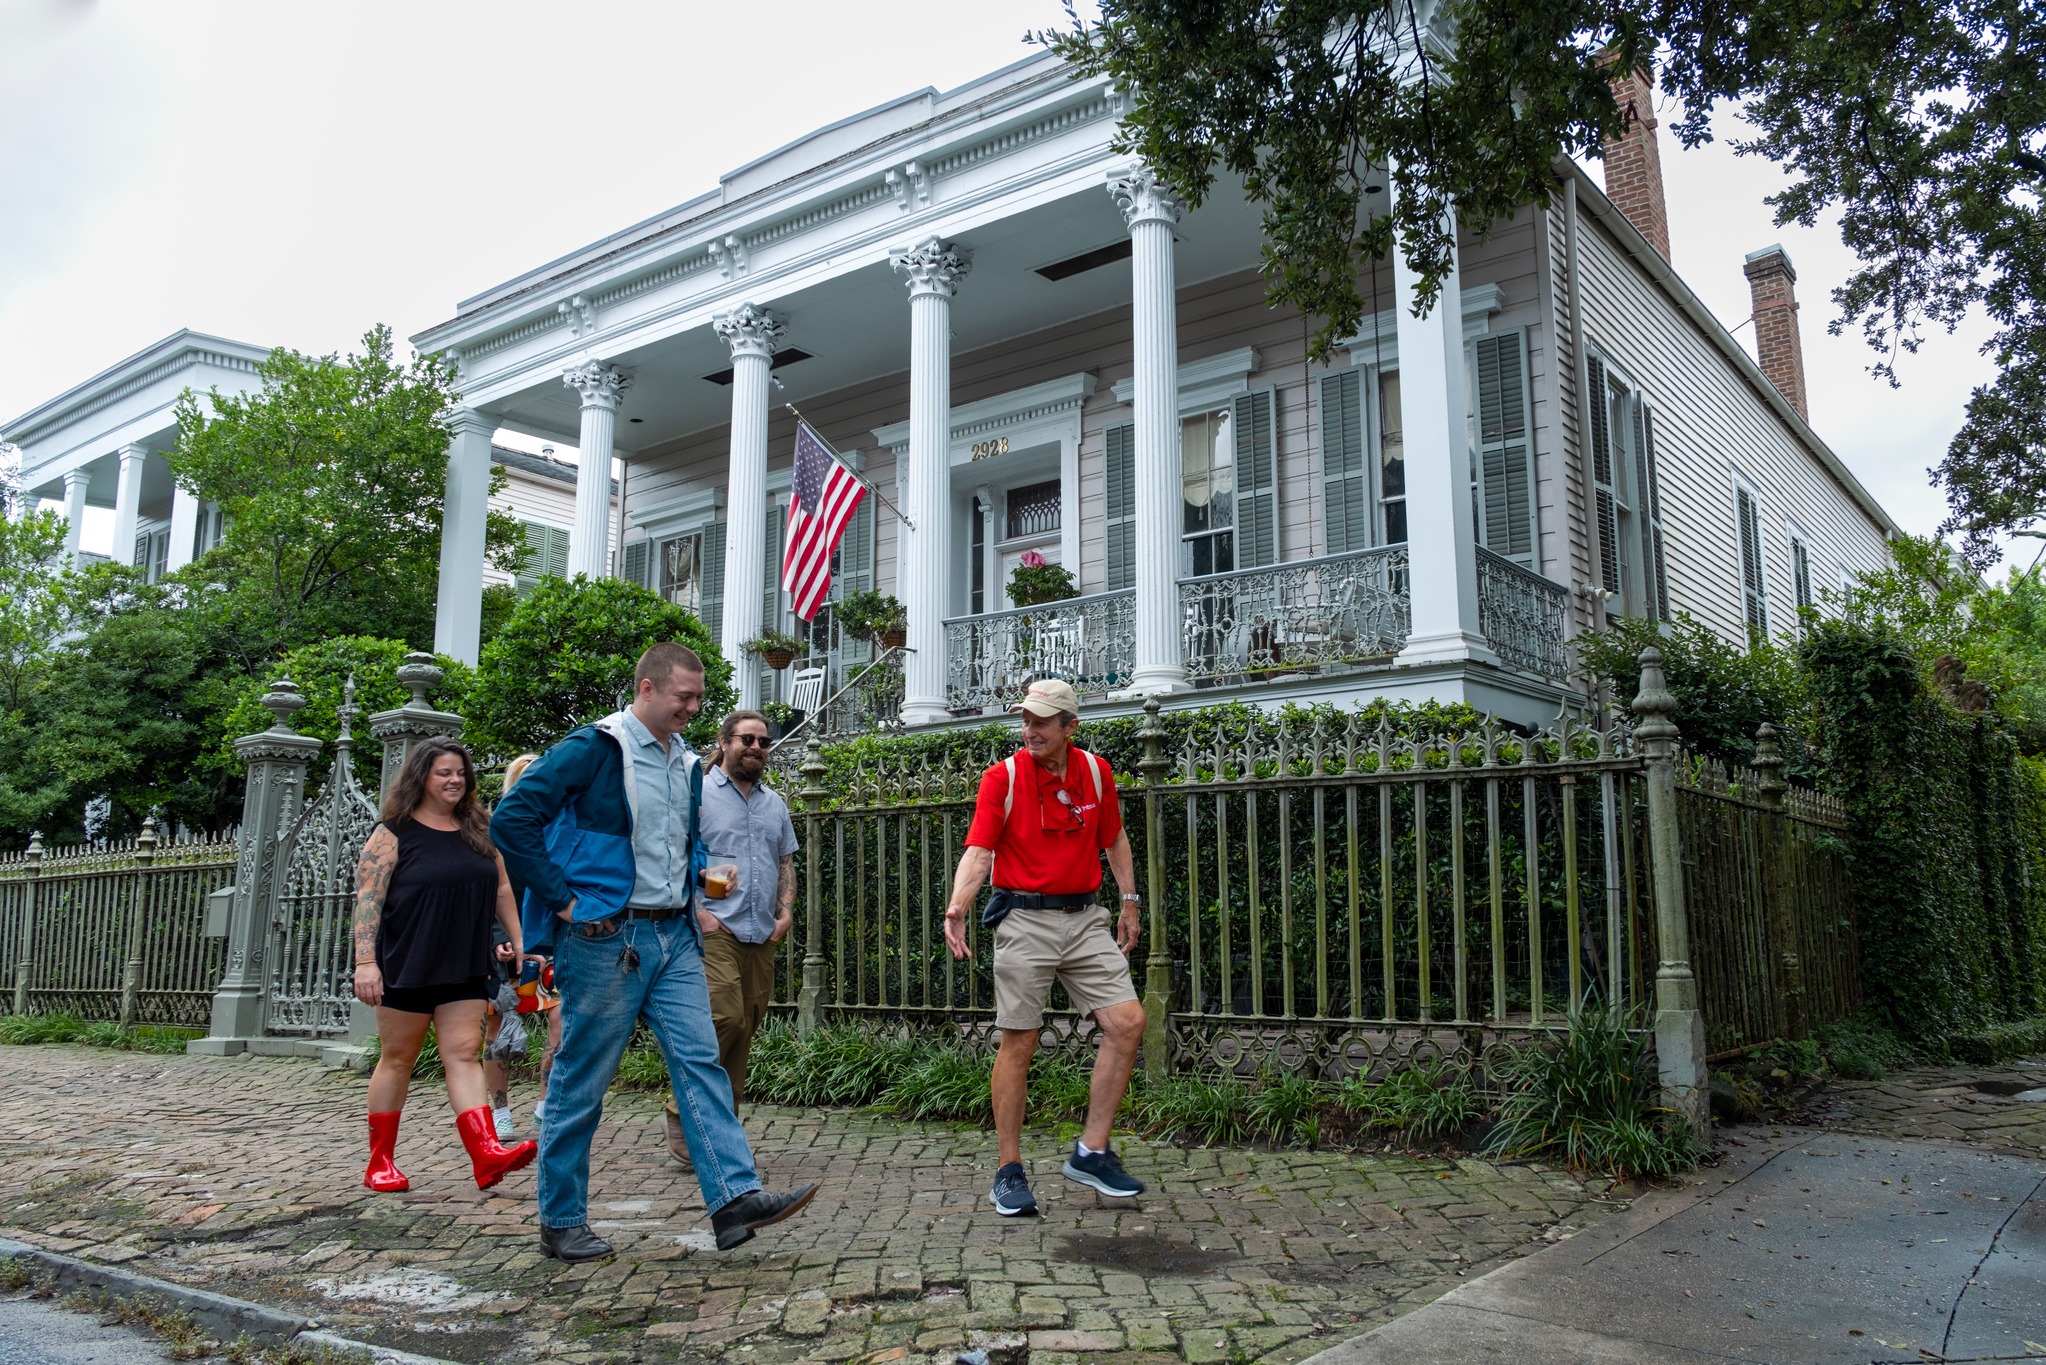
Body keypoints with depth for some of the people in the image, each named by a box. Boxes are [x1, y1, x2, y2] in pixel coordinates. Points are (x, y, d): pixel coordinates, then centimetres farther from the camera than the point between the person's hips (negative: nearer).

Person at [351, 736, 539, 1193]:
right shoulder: (394, 833, -4)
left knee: (463, 1055, -4)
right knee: (397, 1058, 6)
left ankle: (486, 1153, -15)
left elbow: (501, 890, 16)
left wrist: (517, 940, 11)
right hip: (407, 967, -4)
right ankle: (380, 1162, 18)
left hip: (465, 968, 4)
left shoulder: (478, 831, 11)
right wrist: (366, 962, -19)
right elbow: (367, 899, -11)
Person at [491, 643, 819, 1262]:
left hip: (675, 937, 7)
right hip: (606, 937, -7)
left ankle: (735, 1196, -4)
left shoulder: (686, 763, 14)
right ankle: (560, 1220, 16)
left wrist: (699, 875, 9)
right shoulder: (594, 748, -10)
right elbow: (511, 818, -17)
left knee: (700, 1061, -2)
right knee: (581, 1083, 4)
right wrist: (562, 899, -16)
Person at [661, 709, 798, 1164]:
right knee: (724, 1020, -17)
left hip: (763, 937, 6)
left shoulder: (775, 803, 19)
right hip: (714, 933, -6)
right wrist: (697, 912, -13)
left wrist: (786, 909, 9)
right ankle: (683, 1117, -2)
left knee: (745, 1030, 5)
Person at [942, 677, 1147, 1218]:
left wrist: (1129, 900, 16)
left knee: (1127, 1021, -5)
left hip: (1085, 917, 4)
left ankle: (1092, 1151, 8)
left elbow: (1114, 838, 18)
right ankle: (1009, 1171, 12)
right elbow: (978, 850, -16)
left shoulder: (1096, 771, 4)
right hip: (1024, 919, -4)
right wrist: (957, 906, -32)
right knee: (1018, 1042, -1)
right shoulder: (1003, 777, -7)